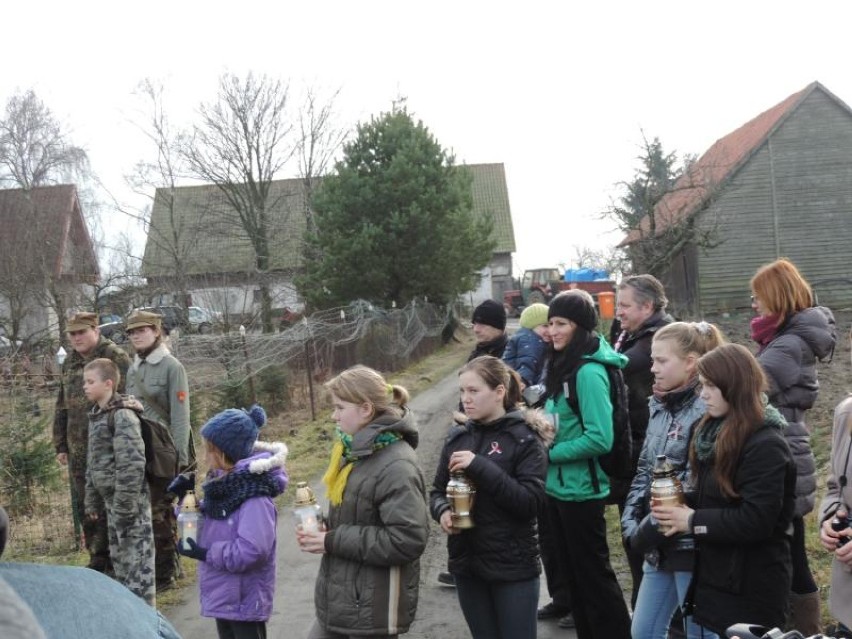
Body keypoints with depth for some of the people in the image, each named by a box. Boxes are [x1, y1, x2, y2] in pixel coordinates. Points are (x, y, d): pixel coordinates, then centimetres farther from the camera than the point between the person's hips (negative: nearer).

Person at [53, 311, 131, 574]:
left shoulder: (116, 358, -7)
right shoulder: (69, 363, 14)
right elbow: (62, 407, 20)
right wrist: (61, 445, 17)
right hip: (78, 449, 7)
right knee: (84, 507, 12)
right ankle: (98, 559, 24)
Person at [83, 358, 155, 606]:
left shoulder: (122, 416, -17)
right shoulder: (96, 415, 11)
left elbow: (132, 464, -23)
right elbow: (93, 463, 18)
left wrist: (124, 505, -22)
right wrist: (92, 500, 17)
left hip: (129, 500, -10)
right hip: (111, 499, 10)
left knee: (137, 557, -3)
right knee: (119, 557, 18)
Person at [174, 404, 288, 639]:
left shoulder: (256, 496, -23)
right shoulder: (223, 482, 4)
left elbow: (252, 550, -30)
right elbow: (206, 526, 14)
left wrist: (205, 553, -23)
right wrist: (186, 500, -1)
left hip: (245, 599, -9)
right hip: (223, 594, 9)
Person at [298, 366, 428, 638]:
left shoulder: (396, 465, -22)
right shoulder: (354, 449, 6)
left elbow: (407, 539, -27)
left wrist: (333, 541, -21)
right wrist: (324, 529, -1)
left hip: (374, 608, -8)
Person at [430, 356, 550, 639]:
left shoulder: (524, 437, -9)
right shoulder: (457, 437, 5)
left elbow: (530, 502, -18)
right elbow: (437, 491, 11)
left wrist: (480, 467, -24)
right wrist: (442, 510, -11)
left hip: (513, 565, -5)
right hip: (466, 562, 5)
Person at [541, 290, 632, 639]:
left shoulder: (589, 372, -20)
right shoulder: (561, 365, 7)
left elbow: (600, 438, -24)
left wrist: (549, 453, -17)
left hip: (581, 490, -9)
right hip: (558, 486, 9)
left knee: (594, 574, 4)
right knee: (572, 570, 19)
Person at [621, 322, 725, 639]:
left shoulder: (706, 411, -16)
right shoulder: (660, 406, 9)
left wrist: (651, 528, -17)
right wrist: (631, 523, 2)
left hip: (693, 544, -8)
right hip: (660, 545, 8)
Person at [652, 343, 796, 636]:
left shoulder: (766, 446, -19)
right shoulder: (715, 431, 9)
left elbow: (756, 521, -24)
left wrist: (693, 521, -18)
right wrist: (680, 501, -2)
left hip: (749, 587, -8)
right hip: (713, 576, 8)